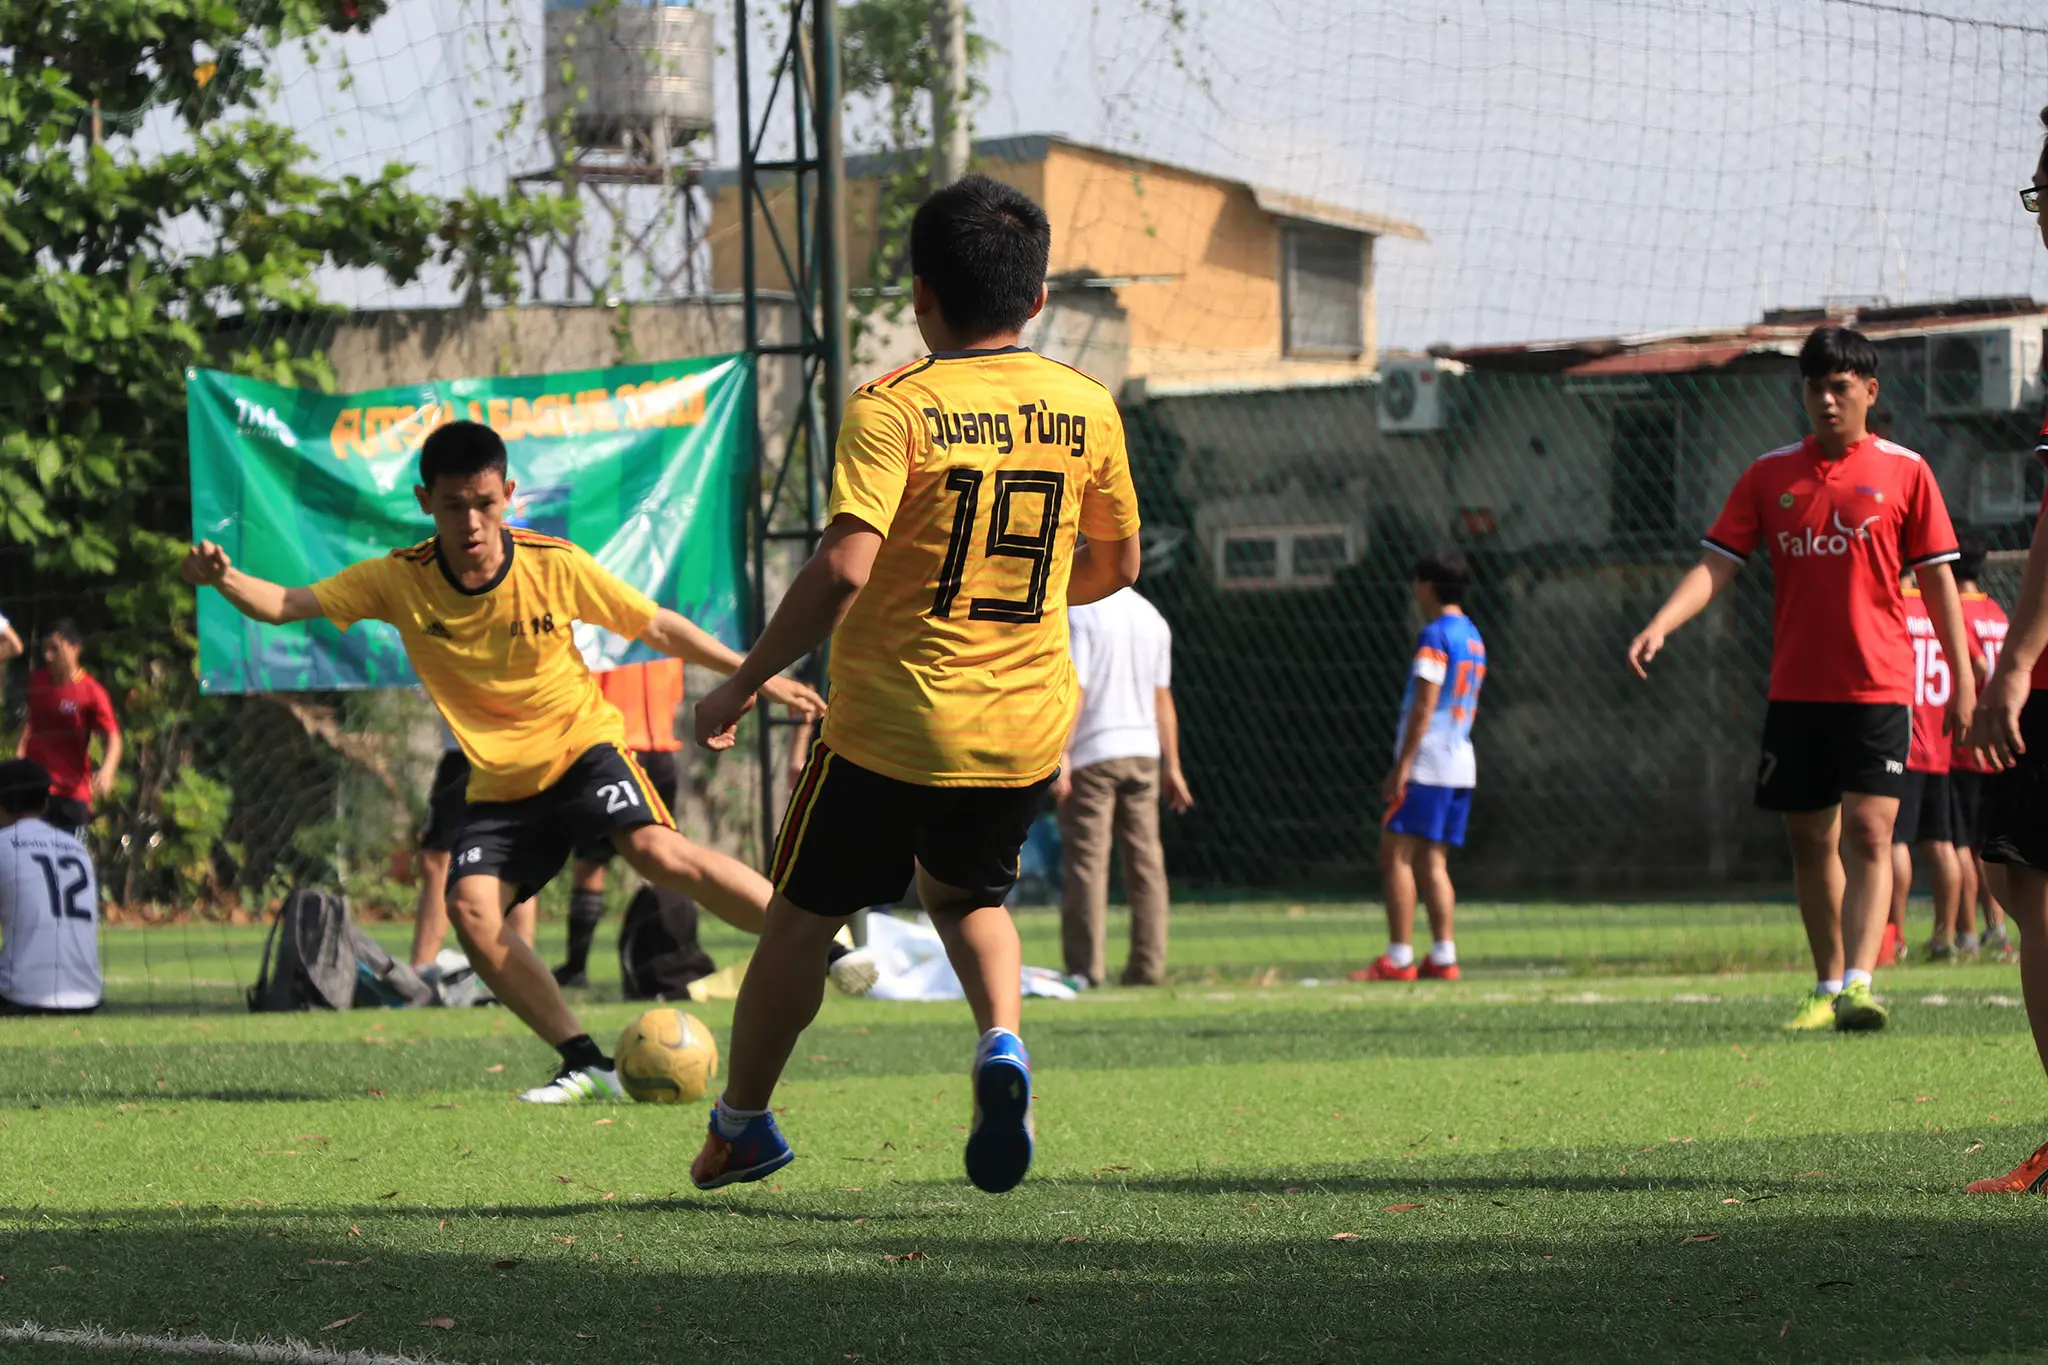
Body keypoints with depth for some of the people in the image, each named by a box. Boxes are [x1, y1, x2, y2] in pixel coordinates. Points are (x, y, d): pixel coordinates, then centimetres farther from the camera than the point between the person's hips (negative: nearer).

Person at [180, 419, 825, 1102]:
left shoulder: (555, 566, -14)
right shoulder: (399, 581, -11)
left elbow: (658, 628, -1)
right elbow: (284, 605, -14)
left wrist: (755, 675, 2)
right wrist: (224, 579, -34)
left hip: (583, 746, -3)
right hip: (499, 783, 3)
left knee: (659, 853, -29)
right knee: (471, 907, -19)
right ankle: (587, 1064, -10)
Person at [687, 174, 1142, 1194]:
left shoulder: (891, 408, -13)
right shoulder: (1085, 408, 1)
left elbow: (842, 568, -24)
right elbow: (1116, 566, 12)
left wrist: (740, 687, -14)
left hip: (892, 723, -4)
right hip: (1028, 725, 4)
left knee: (800, 917, 15)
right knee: (968, 895, 27)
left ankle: (740, 1127, 27)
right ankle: (1002, 1043, -3)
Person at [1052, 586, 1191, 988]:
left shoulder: (1078, 614, -6)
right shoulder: (1151, 616, 12)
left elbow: (1073, 688, -14)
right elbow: (1162, 697, 14)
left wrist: (1060, 755, -16)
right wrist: (1172, 766, 16)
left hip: (1091, 755, -5)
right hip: (1143, 753, 5)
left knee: (1085, 860, -3)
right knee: (1145, 859, 6)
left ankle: (1086, 966, -7)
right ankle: (1147, 965, 3)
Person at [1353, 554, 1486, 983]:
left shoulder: (1435, 635, -10)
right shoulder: (1473, 637, 18)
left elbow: (1424, 706, -16)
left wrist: (1401, 766, -17)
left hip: (1426, 765, -9)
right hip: (1461, 763, 9)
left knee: (1396, 855, -7)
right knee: (1433, 863, 9)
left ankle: (1398, 959, -13)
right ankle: (1443, 956, 2)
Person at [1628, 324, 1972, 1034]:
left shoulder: (1904, 471, 2)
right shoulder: (1770, 474, 7)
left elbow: (1937, 578, 4)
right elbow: (1716, 566, 3)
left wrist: (1963, 680, 2)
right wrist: (1659, 626, -13)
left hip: (1877, 688, -3)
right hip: (1795, 689, 3)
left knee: (1868, 833, -14)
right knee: (1811, 840, 8)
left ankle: (1859, 983, -21)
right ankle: (1827, 987, 18)